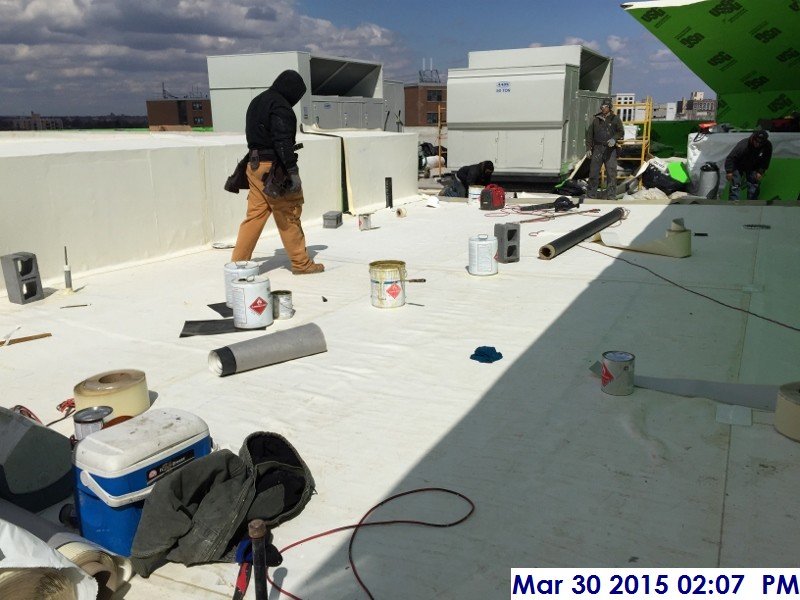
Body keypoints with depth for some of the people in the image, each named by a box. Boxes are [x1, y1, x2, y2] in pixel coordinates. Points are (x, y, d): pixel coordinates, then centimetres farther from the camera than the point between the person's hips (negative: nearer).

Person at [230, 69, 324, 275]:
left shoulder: (256, 102, 19)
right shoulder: (280, 106, -12)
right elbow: (283, 141, -21)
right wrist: (293, 170, -23)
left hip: (255, 166, 9)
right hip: (273, 168, -9)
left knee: (254, 215, 9)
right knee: (289, 217, 0)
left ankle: (238, 262, 8)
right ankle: (301, 263, 10)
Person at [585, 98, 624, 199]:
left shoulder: (615, 119, 5)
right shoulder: (596, 119, 10)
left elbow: (621, 132, 5)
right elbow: (589, 134, 12)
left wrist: (614, 139, -15)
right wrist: (588, 148, 6)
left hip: (610, 149, -2)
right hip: (597, 148, 2)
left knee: (611, 172, -4)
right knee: (593, 172, 2)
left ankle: (611, 195, 1)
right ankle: (591, 194, 11)